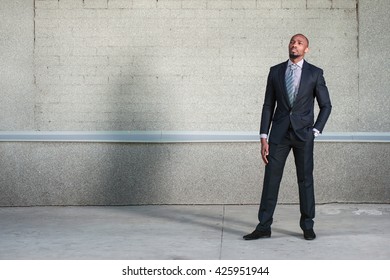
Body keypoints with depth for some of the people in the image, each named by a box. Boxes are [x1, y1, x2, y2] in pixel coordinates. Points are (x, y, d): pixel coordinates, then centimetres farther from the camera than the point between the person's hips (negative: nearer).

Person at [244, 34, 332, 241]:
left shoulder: (315, 73, 2)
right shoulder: (275, 71, 6)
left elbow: (326, 105, 7)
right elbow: (268, 106, 5)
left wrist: (315, 131, -4)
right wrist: (263, 138, -1)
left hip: (303, 134, -1)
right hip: (279, 133, 1)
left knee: (305, 180, 4)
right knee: (271, 179, -1)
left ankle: (307, 226, 15)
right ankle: (264, 227, 3)